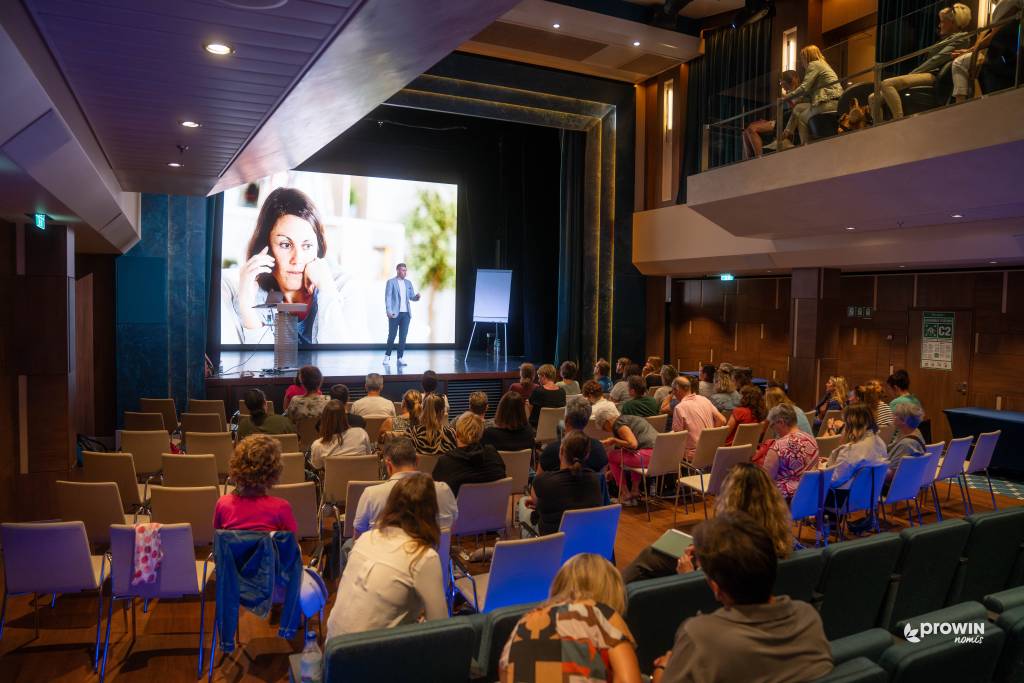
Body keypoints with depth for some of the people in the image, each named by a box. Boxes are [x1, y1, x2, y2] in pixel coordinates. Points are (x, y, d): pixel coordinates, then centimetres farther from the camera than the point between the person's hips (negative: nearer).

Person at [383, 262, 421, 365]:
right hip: (395, 313, -4)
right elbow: (388, 297, -6)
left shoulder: (408, 283, 15)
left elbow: (411, 296, 15)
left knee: (403, 336, 3)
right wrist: (389, 311, -15)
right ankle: (387, 356, 17)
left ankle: (400, 358, 9)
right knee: (392, 336, 1)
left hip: (406, 314, 4)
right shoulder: (391, 282, -1)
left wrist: (416, 297, -9)